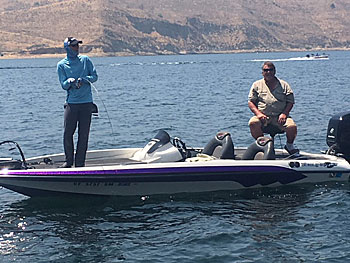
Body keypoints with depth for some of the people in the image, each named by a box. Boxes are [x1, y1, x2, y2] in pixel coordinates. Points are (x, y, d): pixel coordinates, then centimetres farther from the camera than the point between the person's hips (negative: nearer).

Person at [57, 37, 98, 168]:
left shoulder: (85, 60, 8)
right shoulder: (61, 65, 5)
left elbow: (94, 76, 6)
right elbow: (63, 85, 0)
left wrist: (83, 79, -13)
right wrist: (69, 82, -22)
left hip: (86, 103, 1)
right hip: (71, 102, -1)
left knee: (83, 134, 1)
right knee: (68, 133, -3)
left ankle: (80, 162, 9)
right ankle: (69, 161, 13)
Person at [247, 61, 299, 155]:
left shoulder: (284, 85, 14)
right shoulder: (257, 85, 13)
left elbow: (290, 102, 10)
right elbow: (250, 102, 8)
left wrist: (284, 113, -8)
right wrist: (258, 113, -9)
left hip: (279, 117, 0)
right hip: (263, 116, 0)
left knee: (292, 126, -27)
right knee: (253, 123, -32)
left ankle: (289, 145, 6)